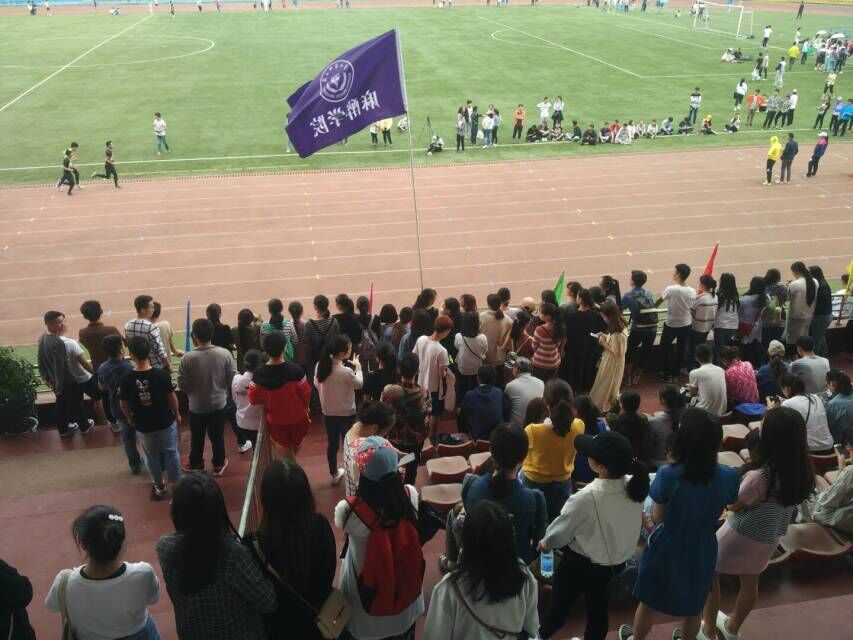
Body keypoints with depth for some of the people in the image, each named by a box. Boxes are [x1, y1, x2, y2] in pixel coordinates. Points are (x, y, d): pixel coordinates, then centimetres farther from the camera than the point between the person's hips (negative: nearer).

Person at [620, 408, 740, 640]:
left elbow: (657, 517, -15)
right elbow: (720, 511, -2)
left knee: (648, 602, 24)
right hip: (702, 550, 2)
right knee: (693, 607, 28)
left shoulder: (668, 474, -28)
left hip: (667, 547, -2)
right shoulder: (729, 476, -19)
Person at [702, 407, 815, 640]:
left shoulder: (760, 476, -35)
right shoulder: (802, 470, -14)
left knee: (709, 574, 17)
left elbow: (734, 505, -17)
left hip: (741, 536, -6)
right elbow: (776, 500, 2)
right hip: (771, 537, 7)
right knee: (750, 582, 26)